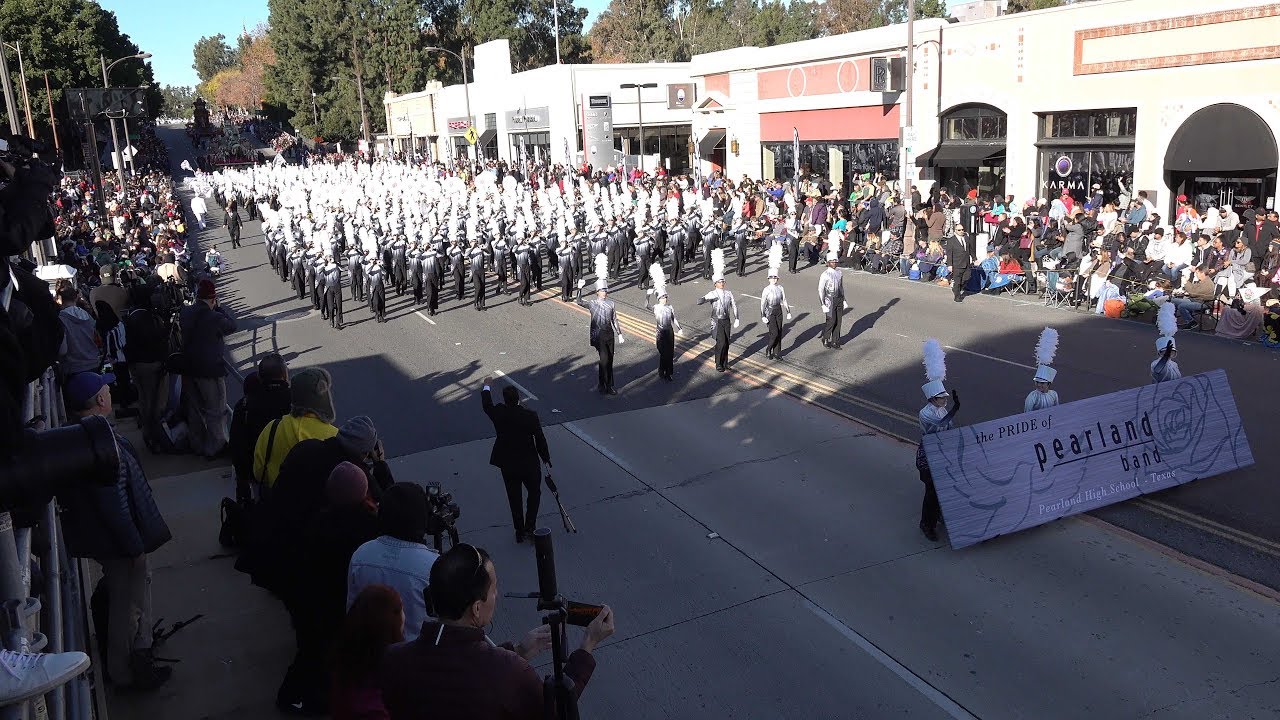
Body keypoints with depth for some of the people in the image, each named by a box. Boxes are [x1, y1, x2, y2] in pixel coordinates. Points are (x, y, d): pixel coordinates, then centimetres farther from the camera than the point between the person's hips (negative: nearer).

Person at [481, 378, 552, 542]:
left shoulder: (498, 413, -12)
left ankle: (520, 532, 24)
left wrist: (486, 386, 28)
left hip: (507, 465, 2)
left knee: (514, 498, 16)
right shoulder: (530, 416, -18)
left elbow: (486, 405, 11)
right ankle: (529, 529, 12)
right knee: (534, 493, 18)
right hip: (529, 463, -2)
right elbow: (540, 439, -11)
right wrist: (546, 457, 5)